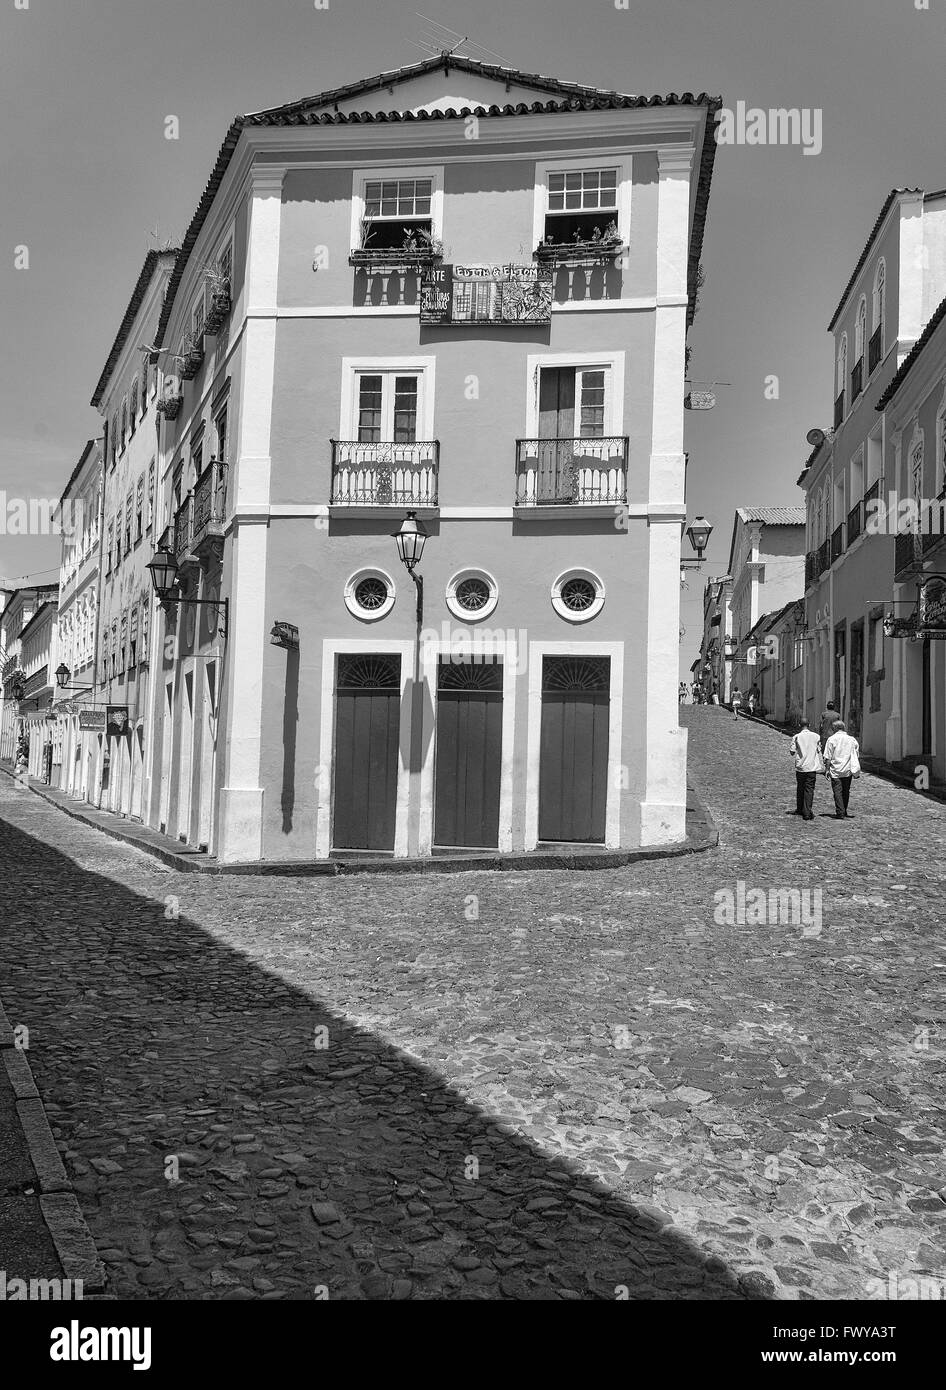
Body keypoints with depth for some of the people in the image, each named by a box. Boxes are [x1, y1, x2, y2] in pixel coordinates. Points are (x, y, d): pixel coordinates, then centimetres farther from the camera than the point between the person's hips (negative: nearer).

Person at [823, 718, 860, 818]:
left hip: (836, 770, -4)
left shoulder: (832, 739, -6)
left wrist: (827, 769, -3)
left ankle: (840, 813, -5)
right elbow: (857, 756, 8)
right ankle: (844, 811, 26)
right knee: (846, 791, 15)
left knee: (837, 791, 0)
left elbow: (828, 757, -8)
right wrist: (856, 770, 15)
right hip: (848, 770, 4)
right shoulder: (851, 739, 5)